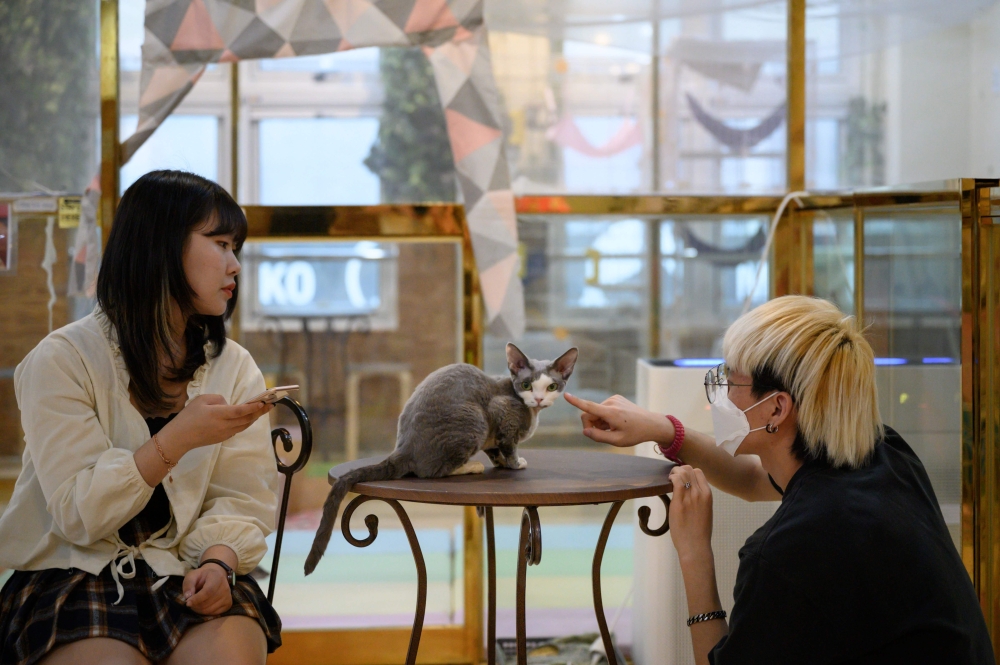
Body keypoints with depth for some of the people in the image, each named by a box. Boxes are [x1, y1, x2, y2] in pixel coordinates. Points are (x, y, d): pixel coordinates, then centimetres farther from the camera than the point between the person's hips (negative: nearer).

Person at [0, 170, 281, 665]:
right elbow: (78, 513, -13)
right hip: (74, 573, -3)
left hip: (183, 572, 3)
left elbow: (240, 500, 4)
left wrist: (218, 561, -18)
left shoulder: (235, 369, 8)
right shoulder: (64, 360, -7)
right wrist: (177, 440, -22)